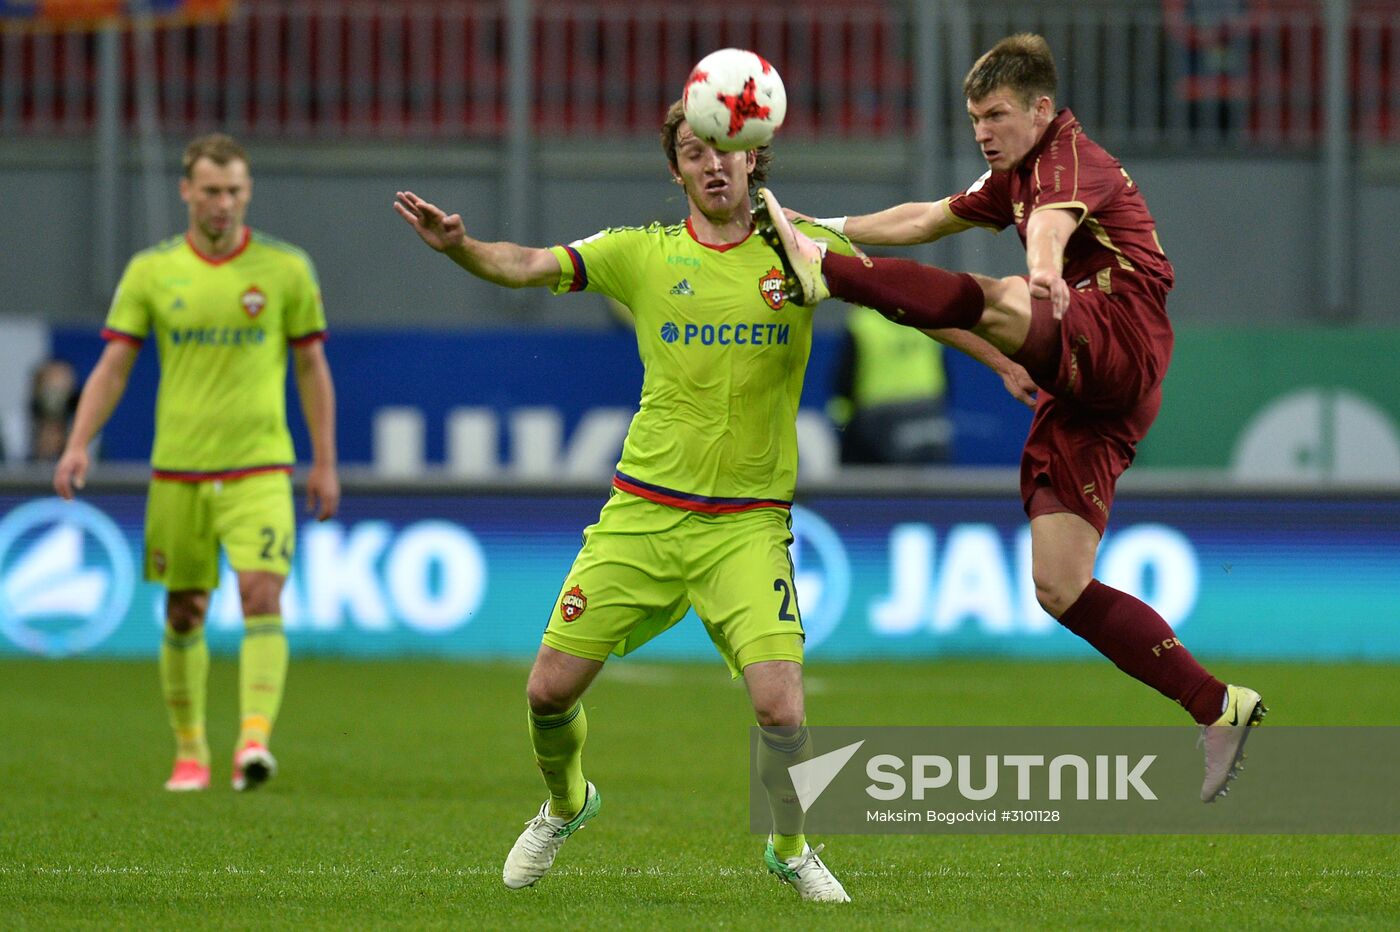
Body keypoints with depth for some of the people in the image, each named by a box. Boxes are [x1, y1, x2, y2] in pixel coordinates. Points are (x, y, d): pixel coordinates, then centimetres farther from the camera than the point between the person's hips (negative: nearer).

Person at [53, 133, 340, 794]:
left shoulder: (285, 268, 1)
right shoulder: (151, 270, 2)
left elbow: (312, 368, 7)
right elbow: (113, 366, 1)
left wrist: (325, 463, 5)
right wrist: (78, 445, -12)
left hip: (259, 467, -1)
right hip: (177, 471, 2)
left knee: (261, 597, -18)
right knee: (183, 615, 8)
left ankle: (254, 740, -26)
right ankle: (189, 752, 22)